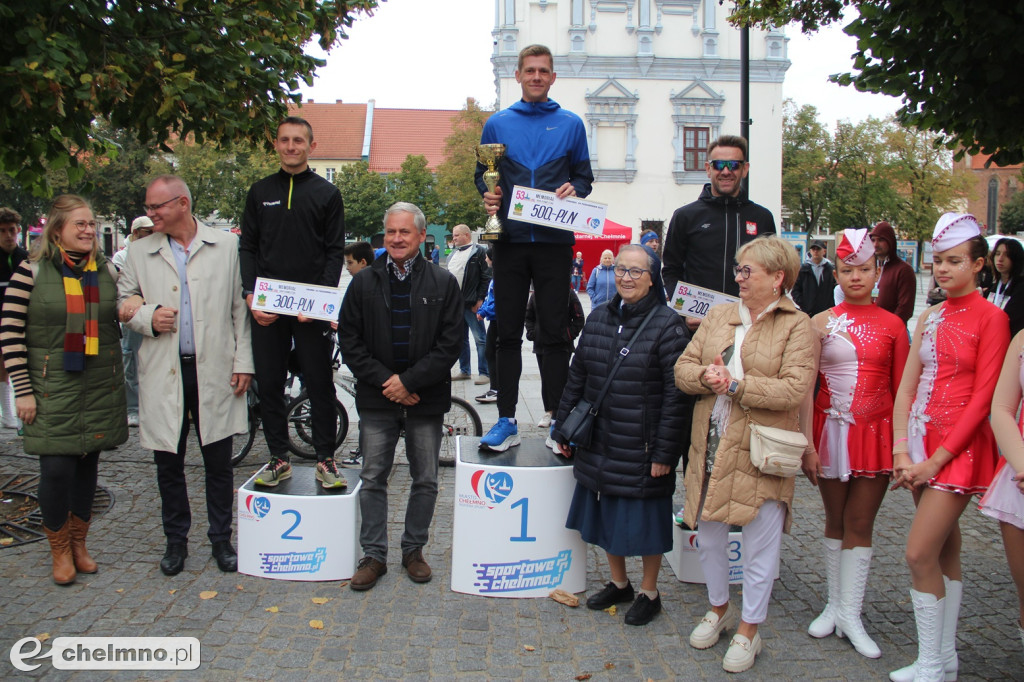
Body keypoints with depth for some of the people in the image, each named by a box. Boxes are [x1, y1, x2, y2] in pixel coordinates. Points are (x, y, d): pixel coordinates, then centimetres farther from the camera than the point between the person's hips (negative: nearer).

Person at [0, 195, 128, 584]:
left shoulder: (108, 270, 6)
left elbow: (119, 321, 20)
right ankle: (60, 552, 15)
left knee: (88, 463, 10)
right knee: (57, 468, -6)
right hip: (52, 389, -4)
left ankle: (79, 545, 27)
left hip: (100, 387, 4)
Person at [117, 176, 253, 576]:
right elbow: (123, 303, 14)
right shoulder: (140, 254, 8)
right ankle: (176, 540, 26)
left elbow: (240, 307, 3)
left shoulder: (226, 246, 4)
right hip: (163, 374, 2)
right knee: (168, 464, 10)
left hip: (214, 371, -1)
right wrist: (148, 317, -8)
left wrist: (243, 361, -2)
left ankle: (221, 539, 21)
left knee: (219, 461, 6)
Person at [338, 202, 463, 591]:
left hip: (425, 399, -1)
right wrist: (384, 381, -9)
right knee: (372, 479, 6)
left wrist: (408, 381, -13)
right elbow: (349, 341, 2)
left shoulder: (443, 284, 0)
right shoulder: (364, 282, 4)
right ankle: (373, 555, 18)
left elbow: (450, 344, -5)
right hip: (377, 398, 1)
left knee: (425, 481, 8)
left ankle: (413, 550, 25)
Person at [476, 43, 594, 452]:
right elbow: (483, 176, 14)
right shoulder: (498, 124, 12)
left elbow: (584, 175, 12)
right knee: (508, 333, 4)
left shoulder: (570, 124, 10)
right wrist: (488, 195, -7)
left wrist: (574, 189, -10)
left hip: (554, 240, -1)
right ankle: (507, 421, 11)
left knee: (553, 333, 1)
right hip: (510, 239, 1)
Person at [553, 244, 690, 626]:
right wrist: (564, 429, 12)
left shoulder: (668, 326, -11)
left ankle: (649, 593, 30)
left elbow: (677, 395, -14)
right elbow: (576, 378, 13)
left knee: (644, 521, 8)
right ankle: (618, 584, 38)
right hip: (599, 445, 6)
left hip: (642, 449, -5)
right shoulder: (598, 320, 7)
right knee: (606, 517, 17)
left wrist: (664, 452, -16)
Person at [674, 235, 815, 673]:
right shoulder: (719, 316, 9)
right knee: (708, 537, 17)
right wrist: (705, 376, -14)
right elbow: (683, 369, 7)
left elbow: (794, 390, -18)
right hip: (710, 446, 5)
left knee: (759, 546, 7)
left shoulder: (797, 326, -6)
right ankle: (719, 609, 40)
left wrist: (735, 385, -20)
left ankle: (749, 630, 26)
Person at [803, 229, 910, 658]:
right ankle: (835, 605, 23)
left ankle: (850, 615, 13)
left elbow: (901, 388, 4)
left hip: (875, 433, 0)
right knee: (835, 521, 11)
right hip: (831, 429, 0)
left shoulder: (892, 325, 2)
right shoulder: (819, 323, 1)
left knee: (860, 524, 3)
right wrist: (806, 444, -4)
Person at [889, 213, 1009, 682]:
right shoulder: (929, 319, 11)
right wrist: (901, 451, -4)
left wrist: (937, 458, -14)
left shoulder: (990, 318, -8)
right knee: (945, 551, 14)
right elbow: (906, 388, 7)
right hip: (922, 442, 6)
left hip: (960, 448, -6)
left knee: (919, 554, -9)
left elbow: (983, 398, -13)